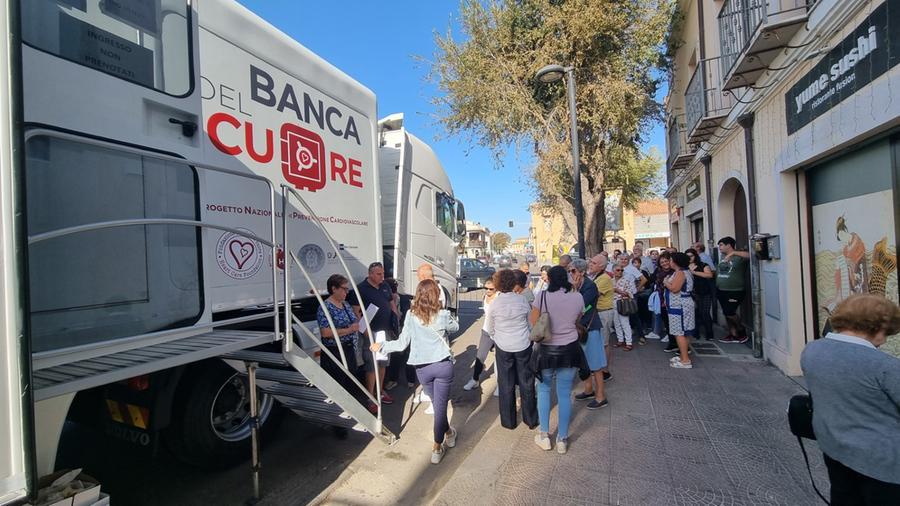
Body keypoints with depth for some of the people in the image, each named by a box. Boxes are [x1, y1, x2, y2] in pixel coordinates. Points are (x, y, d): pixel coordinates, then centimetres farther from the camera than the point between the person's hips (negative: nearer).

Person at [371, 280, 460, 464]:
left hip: (422, 369, 2)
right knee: (440, 406, 8)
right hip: (443, 365, -2)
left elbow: (402, 344, -5)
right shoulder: (443, 316, -10)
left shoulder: (411, 315, -8)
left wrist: (381, 346, 8)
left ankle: (448, 433, 40)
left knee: (437, 403, 21)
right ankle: (437, 448, 17)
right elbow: (455, 327, 12)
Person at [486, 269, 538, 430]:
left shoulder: (495, 303, -10)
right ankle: (531, 420, 27)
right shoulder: (522, 300, -8)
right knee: (526, 383, 14)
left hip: (503, 347, -1)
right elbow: (531, 324, 3)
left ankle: (509, 421, 24)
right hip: (524, 346, 1)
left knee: (506, 385, 12)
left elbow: (490, 329, 1)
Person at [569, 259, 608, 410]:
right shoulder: (576, 286, 4)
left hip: (590, 328, -8)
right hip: (579, 327, 8)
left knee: (594, 364, 1)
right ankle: (589, 390, 34)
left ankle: (601, 397, 13)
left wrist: (575, 288, -23)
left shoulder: (590, 286, -18)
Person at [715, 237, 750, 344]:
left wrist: (733, 253, -33)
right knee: (727, 313, 11)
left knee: (729, 312, -7)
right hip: (721, 291, 7)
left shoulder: (739, 257, -11)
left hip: (735, 291, -7)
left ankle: (741, 330, 19)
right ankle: (733, 335, 23)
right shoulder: (723, 257, 10)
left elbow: (749, 255, -29)